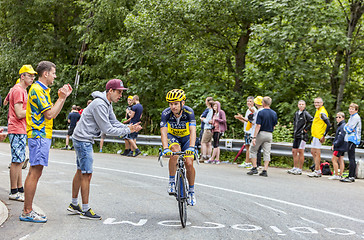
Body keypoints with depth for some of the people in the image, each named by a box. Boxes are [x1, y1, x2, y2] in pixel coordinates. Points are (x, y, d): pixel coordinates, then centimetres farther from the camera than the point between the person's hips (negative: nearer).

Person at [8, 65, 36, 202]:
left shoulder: (22, 90, 19)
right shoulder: (18, 90, -13)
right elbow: (19, 114, -19)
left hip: (21, 130, 11)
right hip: (17, 131, -11)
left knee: (19, 161, 12)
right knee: (17, 161, -8)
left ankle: (20, 189, 18)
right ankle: (13, 192, -4)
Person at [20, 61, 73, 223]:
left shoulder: (42, 90, 20)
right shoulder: (38, 90, -13)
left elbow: (53, 113, 21)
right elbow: (50, 114, -18)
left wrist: (63, 97, 14)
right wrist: (61, 98, -10)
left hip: (42, 135, 11)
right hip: (39, 136, -11)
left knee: (34, 173, 10)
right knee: (34, 173, -9)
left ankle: (27, 210, 14)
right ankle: (27, 212, -6)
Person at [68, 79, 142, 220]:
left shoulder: (108, 104, 10)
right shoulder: (99, 104, -23)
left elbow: (114, 123, 9)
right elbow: (107, 129, -23)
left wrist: (130, 127, -7)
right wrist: (127, 130, -17)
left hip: (85, 140, 11)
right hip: (83, 140, -11)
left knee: (80, 172, 16)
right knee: (87, 174, -8)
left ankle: (74, 205, 26)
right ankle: (85, 210, -2)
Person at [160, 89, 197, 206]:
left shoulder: (189, 112, -28)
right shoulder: (166, 113, -27)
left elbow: (193, 131, -38)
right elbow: (163, 132, -36)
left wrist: (191, 147, -54)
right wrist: (165, 148, -51)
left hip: (186, 138, 0)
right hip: (172, 137, 0)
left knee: (189, 164, -14)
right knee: (175, 151, -34)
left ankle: (191, 191, 8)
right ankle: (172, 181, -20)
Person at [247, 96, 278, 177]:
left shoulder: (261, 113, -12)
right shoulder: (274, 113, 5)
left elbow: (258, 126, -16)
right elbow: (274, 126, 11)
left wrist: (254, 137, -17)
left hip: (261, 134, -4)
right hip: (269, 134, 4)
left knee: (253, 150, 10)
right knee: (267, 153, 5)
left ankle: (254, 168, 5)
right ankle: (265, 170, -1)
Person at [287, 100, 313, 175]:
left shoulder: (305, 114, -10)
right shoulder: (296, 113, 14)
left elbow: (312, 121, -19)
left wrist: (306, 129, -13)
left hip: (302, 135, -8)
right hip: (296, 135, 8)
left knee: (301, 152, -4)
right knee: (294, 151, 9)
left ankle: (300, 169, 1)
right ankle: (295, 168, 18)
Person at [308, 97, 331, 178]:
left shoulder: (322, 112, -15)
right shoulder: (318, 111, 16)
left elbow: (328, 125, -22)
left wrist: (324, 136, -21)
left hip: (319, 135, -11)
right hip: (315, 135, 11)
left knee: (317, 153, -6)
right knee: (313, 152, 14)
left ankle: (317, 172, -1)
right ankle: (318, 170, 19)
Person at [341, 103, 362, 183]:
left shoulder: (356, 117, -10)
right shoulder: (351, 117, 21)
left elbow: (350, 129, -16)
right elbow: (345, 128, 19)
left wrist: (347, 128, 3)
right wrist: (347, 127, -1)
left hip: (353, 139, -10)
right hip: (350, 139, 10)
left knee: (351, 158, -13)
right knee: (352, 158, 10)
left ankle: (350, 177, -16)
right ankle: (352, 176, 13)